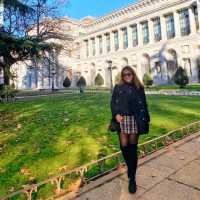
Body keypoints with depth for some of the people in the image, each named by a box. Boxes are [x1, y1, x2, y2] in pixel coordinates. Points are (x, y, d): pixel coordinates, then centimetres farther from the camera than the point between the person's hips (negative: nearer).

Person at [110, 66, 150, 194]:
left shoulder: (139, 88, 7)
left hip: (135, 120, 0)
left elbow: (144, 105, 7)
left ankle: (132, 178, 14)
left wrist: (146, 120, 3)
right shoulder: (118, 87, 8)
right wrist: (116, 114, -12)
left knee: (133, 147, 3)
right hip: (122, 119, 1)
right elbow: (113, 102, 5)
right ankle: (130, 167, 31)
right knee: (124, 146, 1)